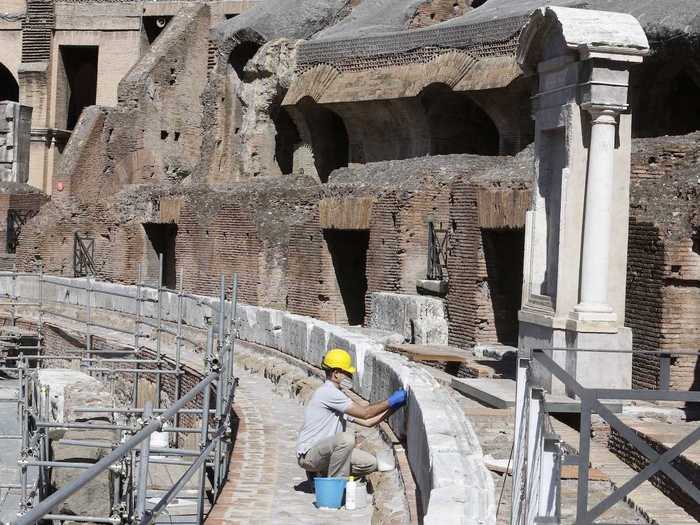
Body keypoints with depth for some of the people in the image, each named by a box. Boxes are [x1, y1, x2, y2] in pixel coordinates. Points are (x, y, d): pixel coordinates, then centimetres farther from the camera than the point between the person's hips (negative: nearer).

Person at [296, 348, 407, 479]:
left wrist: (393, 407, 10)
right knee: (347, 438, -34)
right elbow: (364, 413, -15)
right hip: (308, 454, -10)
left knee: (370, 463, 0)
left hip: (326, 451, 10)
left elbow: (367, 422, 16)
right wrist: (391, 401, -8)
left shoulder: (337, 395, 17)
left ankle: (324, 473, 10)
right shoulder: (327, 392, -15)